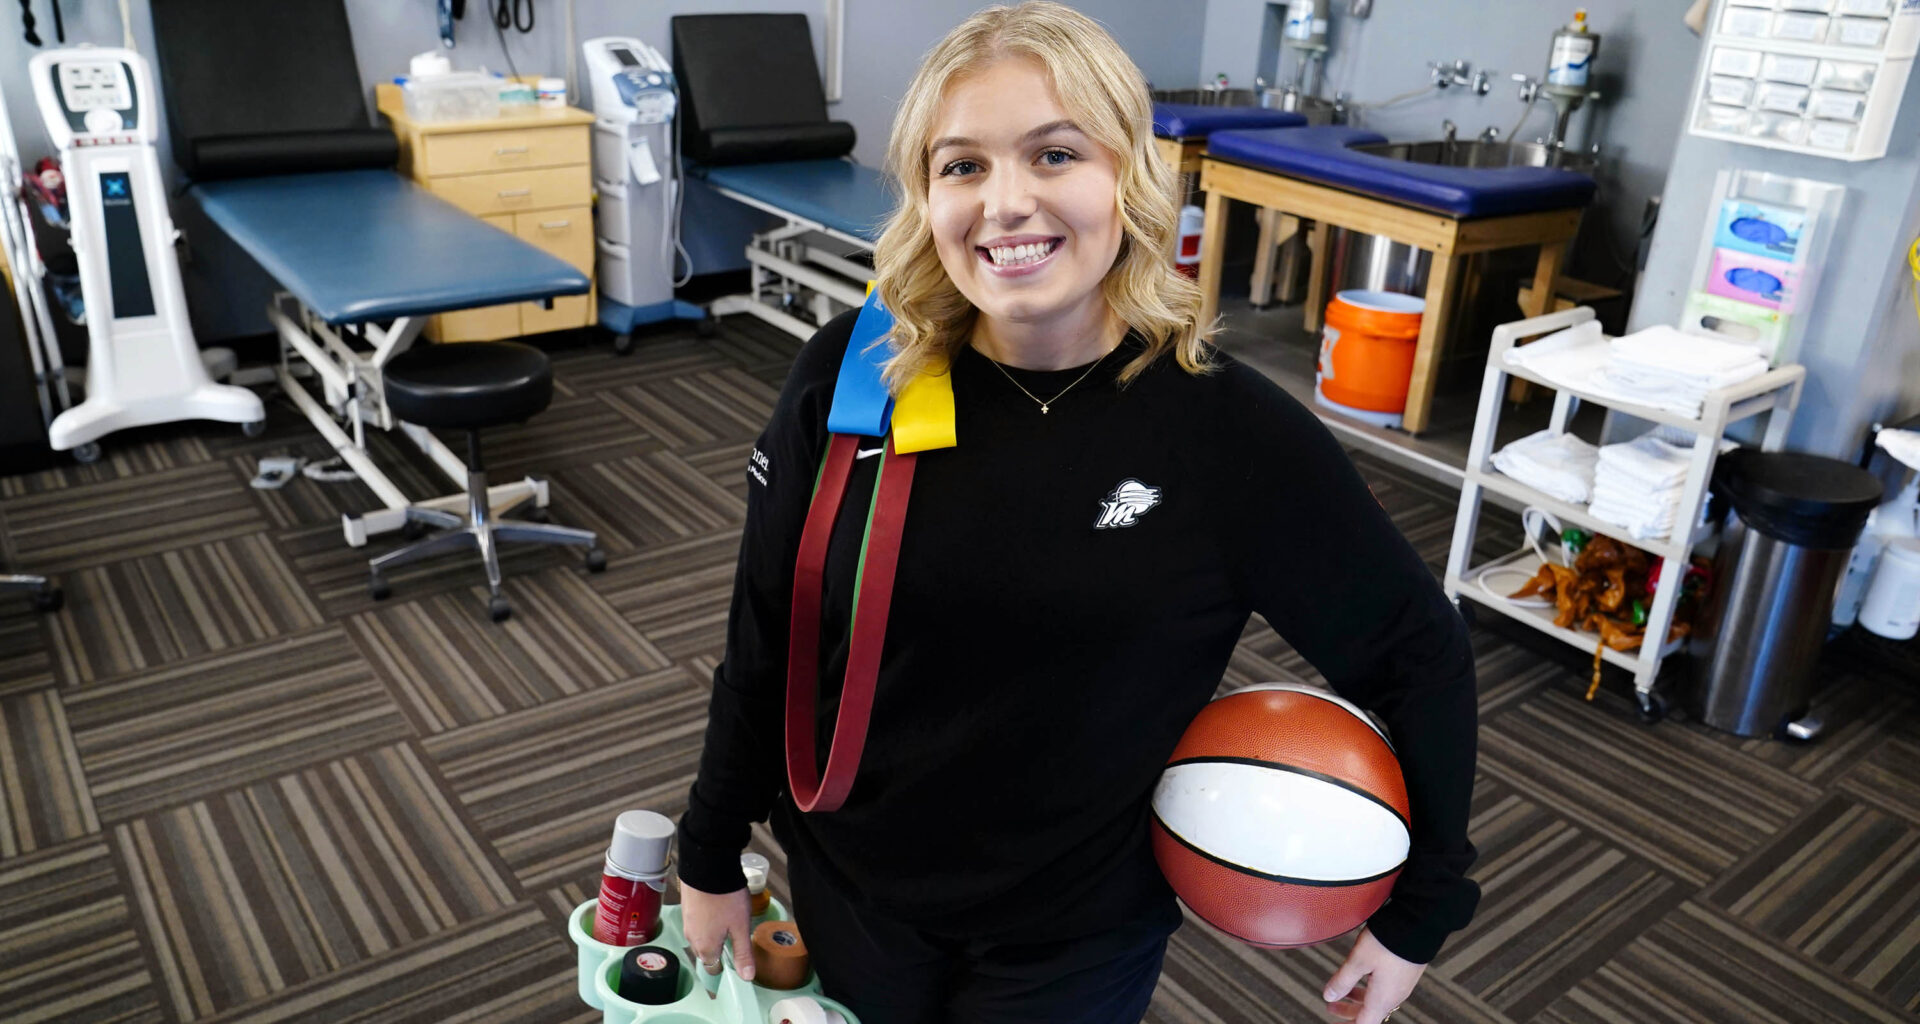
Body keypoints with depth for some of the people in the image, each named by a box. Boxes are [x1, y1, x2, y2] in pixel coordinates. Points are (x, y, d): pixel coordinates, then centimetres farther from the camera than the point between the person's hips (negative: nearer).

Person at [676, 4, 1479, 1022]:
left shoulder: (1234, 431, -19)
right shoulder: (850, 375, -15)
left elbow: (1419, 654, -7)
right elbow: (766, 637, -4)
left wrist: (1416, 912, -1)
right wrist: (710, 858, 4)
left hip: (1076, 939, -1)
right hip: (847, 884, 2)